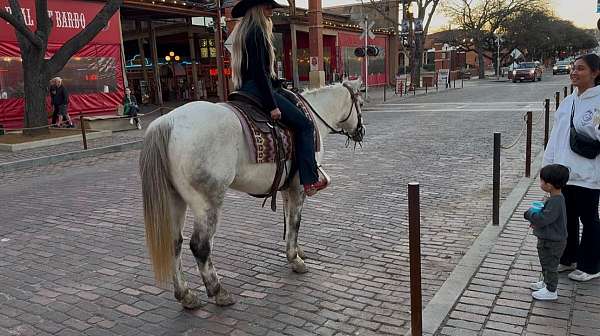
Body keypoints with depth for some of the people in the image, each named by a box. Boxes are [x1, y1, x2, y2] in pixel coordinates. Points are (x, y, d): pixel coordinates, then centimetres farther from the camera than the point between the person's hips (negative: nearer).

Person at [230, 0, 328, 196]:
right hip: (258, 90, -11)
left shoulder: (242, 32, 18)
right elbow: (260, 71, -21)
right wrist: (272, 106, -20)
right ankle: (310, 180, -9)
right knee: (304, 124, -5)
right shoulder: (257, 32, -13)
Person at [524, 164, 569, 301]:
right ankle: (547, 282, 42)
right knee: (546, 263, 25)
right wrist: (536, 221, 3)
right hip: (549, 239, 10)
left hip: (552, 242, -10)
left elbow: (543, 219, -32)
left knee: (550, 265, 5)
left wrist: (530, 213, -15)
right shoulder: (556, 198, 3)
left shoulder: (555, 202, -30)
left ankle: (551, 291, 19)